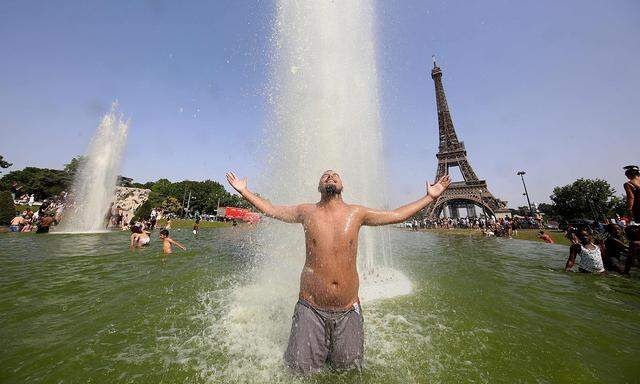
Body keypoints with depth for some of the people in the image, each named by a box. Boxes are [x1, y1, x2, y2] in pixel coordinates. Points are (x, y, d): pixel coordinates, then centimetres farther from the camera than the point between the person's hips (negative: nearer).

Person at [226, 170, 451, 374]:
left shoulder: (356, 213, -2)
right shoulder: (307, 212, -4)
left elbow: (398, 215, 6)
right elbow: (271, 210, 8)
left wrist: (430, 196, 10)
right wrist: (244, 190, 7)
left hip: (348, 310, 2)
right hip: (311, 308, -1)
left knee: (348, 366, 19)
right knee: (302, 368, 13)